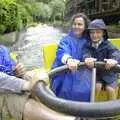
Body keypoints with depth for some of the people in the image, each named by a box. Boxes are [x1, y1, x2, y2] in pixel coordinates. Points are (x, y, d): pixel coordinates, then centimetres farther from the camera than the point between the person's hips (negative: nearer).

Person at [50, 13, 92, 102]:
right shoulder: (66, 40, 2)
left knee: (84, 90, -25)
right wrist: (68, 60, -43)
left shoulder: (87, 41, 12)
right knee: (67, 89, -29)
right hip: (65, 71, -2)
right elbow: (62, 52, -19)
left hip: (81, 72, 2)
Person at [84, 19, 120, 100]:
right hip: (95, 72, 1)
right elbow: (86, 52, -25)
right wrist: (87, 58, -52)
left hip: (108, 72, 0)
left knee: (110, 89, -15)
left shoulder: (107, 44, -9)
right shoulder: (88, 45, -5)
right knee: (97, 86, -20)